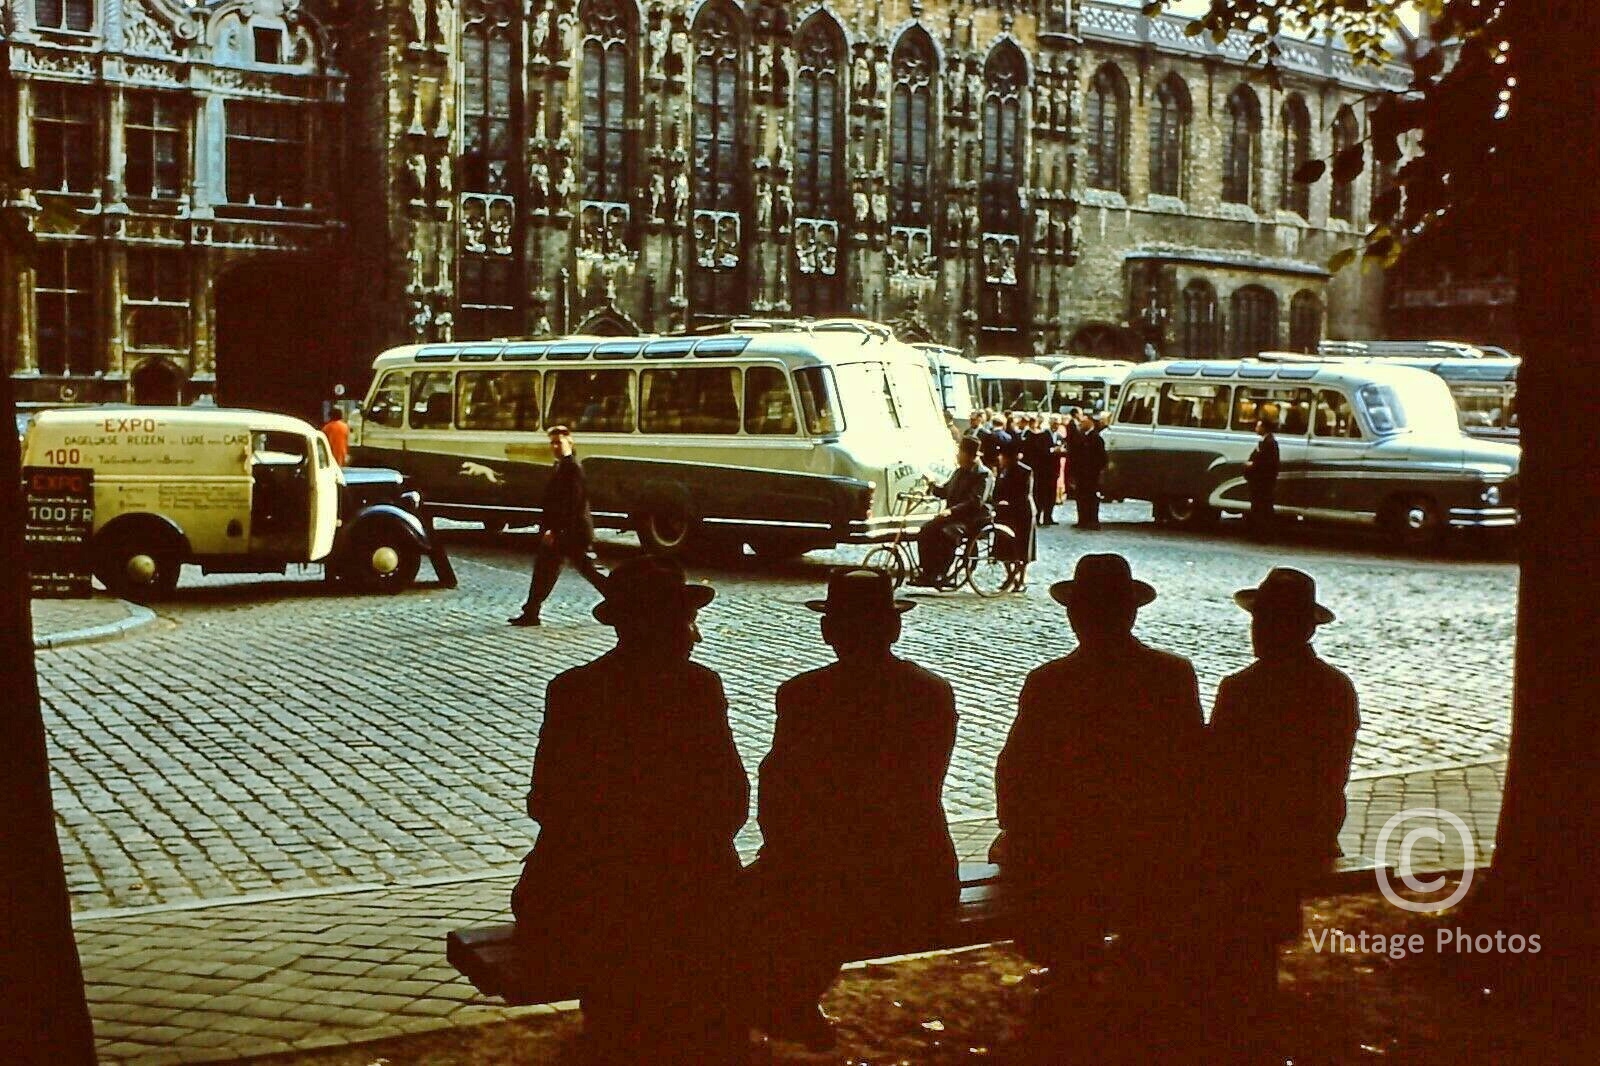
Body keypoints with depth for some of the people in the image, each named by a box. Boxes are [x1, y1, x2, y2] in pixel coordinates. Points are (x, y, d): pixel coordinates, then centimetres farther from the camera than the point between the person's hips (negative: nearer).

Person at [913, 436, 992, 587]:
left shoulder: (982, 474, -11)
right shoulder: (959, 472, 17)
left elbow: (976, 502, -22)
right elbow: (946, 492, 24)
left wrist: (951, 510, -30)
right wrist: (932, 486, 2)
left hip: (973, 519, -8)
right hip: (953, 516, 9)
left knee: (946, 533, -34)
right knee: (925, 531, -11)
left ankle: (939, 575, -27)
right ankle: (926, 572, -9)